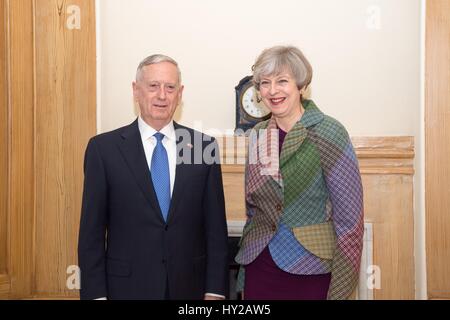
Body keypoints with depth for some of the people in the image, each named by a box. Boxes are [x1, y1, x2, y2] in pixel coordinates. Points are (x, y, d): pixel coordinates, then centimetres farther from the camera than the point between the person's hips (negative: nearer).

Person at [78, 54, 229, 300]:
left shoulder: (204, 146, -1)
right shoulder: (104, 148, -5)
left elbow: (215, 226, 0)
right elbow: (91, 231, -3)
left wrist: (214, 291, -3)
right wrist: (96, 294, -6)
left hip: (189, 287, 1)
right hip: (127, 287, -1)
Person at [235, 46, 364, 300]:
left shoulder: (327, 133, -12)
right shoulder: (258, 135, 3)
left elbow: (349, 217, -12)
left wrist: (340, 291, -12)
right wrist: (245, 274, 13)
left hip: (310, 272, -4)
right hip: (259, 269, 4)